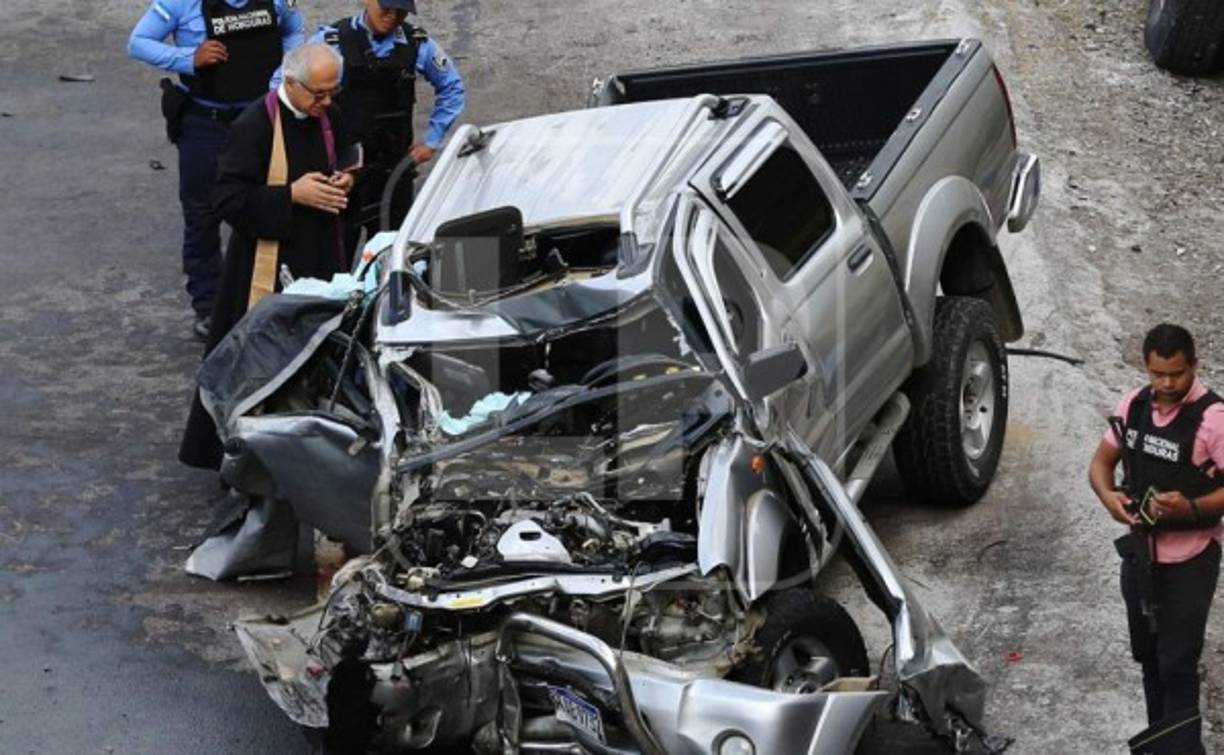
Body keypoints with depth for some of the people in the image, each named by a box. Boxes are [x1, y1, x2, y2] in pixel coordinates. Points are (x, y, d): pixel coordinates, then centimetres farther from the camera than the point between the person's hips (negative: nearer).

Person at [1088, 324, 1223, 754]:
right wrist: (1108, 496, -13)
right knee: (1148, 657, 20)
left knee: (1177, 665, -4)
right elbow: (1102, 462, 7)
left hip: (1189, 560, -6)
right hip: (1139, 552, 6)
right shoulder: (1134, 405, -2)